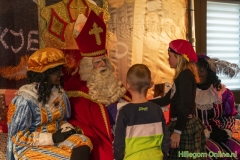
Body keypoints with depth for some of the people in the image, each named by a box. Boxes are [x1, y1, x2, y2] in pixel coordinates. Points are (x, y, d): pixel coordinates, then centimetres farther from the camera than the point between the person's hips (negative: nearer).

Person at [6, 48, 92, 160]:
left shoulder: (58, 92, 2)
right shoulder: (25, 99, -18)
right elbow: (18, 137, -16)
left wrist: (68, 129, -8)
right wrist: (52, 138, -21)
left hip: (56, 139, 6)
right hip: (30, 146, -6)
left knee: (83, 144, -22)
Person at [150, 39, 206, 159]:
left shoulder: (185, 75, -13)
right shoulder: (183, 75, 17)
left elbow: (185, 105, -20)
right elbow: (166, 99, 22)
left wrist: (177, 131, -22)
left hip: (185, 127, -9)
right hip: (184, 125, 9)